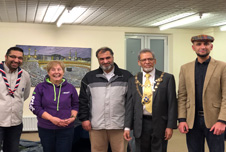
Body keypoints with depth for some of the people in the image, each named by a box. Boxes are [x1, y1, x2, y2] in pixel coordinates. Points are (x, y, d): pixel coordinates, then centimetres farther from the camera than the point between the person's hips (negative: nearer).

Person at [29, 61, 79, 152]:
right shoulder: (41, 87, 0)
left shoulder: (70, 88, 5)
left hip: (66, 129, 0)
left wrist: (73, 117, -6)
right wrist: (51, 118, -16)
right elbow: (34, 107, -5)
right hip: (45, 129, 0)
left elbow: (75, 105, 14)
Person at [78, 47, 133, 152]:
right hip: (96, 126, 1)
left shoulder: (126, 76, 5)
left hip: (119, 125, -1)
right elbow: (83, 100, 10)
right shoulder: (89, 77, 9)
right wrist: (84, 118, 3)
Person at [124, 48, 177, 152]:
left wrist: (170, 126, -7)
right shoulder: (133, 81, 8)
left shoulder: (167, 78, 0)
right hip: (140, 125, 2)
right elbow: (129, 105, 7)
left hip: (160, 125, -2)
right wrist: (127, 127, 0)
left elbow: (172, 104, -2)